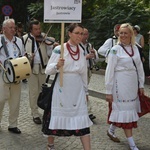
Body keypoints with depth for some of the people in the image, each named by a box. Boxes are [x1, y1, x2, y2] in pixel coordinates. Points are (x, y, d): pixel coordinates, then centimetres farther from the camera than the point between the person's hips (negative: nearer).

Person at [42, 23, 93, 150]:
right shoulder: (59, 49, -7)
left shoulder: (82, 51, 9)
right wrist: (57, 66, -28)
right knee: (57, 116, 7)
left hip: (78, 91, 4)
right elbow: (48, 70, -8)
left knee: (83, 120, 0)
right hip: (62, 90, -4)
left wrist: (86, 90, 20)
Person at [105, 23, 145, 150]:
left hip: (133, 85, 6)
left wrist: (141, 85, 11)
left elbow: (139, 67, 12)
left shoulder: (135, 48, 7)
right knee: (126, 112, 0)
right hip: (121, 86, -6)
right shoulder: (115, 50, -9)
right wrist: (108, 91, -10)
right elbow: (110, 71, -9)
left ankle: (111, 131, 38)